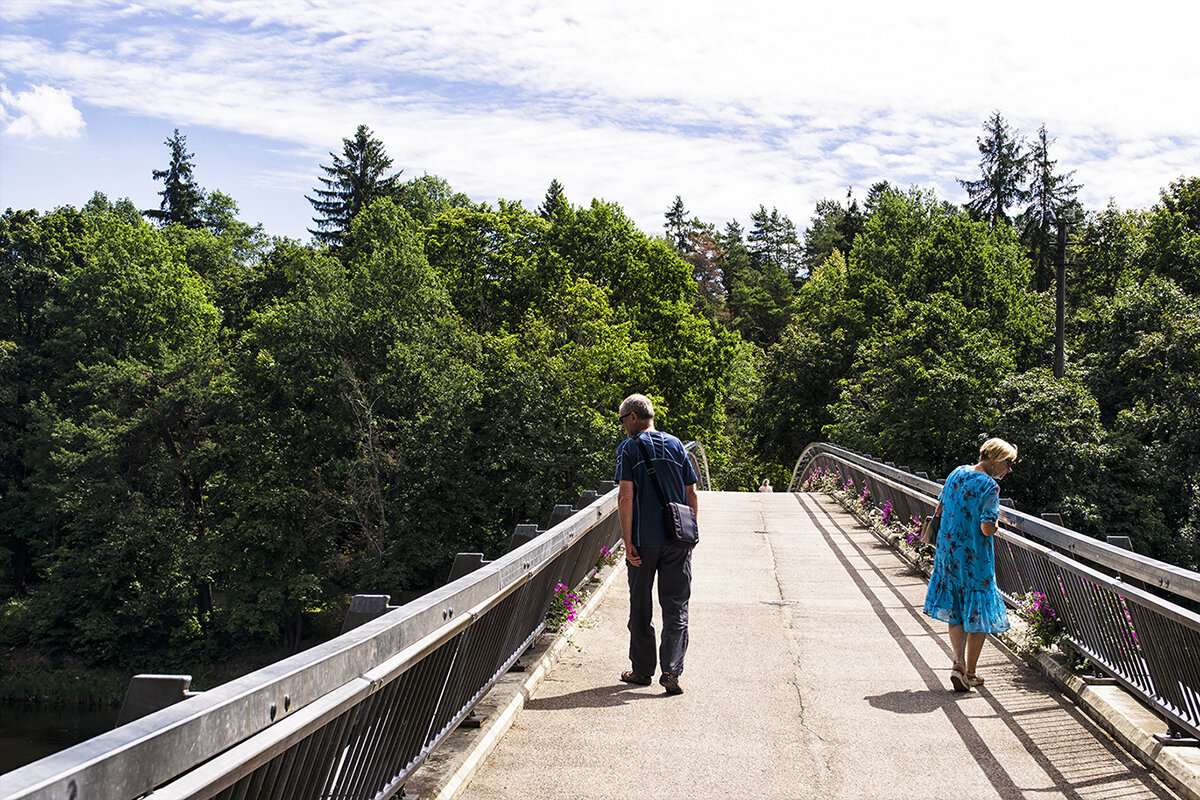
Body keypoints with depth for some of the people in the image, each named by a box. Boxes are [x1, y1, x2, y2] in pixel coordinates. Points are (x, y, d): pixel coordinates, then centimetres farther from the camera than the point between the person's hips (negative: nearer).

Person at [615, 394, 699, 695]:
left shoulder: (628, 448, -4)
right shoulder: (675, 445, 7)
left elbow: (626, 497, -11)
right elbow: (692, 494, 7)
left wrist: (628, 542, -9)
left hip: (644, 541, -2)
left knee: (641, 608, 11)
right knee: (676, 607, 6)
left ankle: (642, 671, 19)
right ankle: (671, 670, -4)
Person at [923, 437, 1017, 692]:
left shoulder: (957, 472, 5)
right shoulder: (990, 486, -17)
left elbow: (939, 509, 13)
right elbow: (987, 528, -22)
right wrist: (995, 521, -2)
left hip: (947, 553, 6)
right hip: (975, 558, -6)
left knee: (955, 613, 15)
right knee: (979, 614, 8)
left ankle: (959, 663, 0)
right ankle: (970, 673, 15)